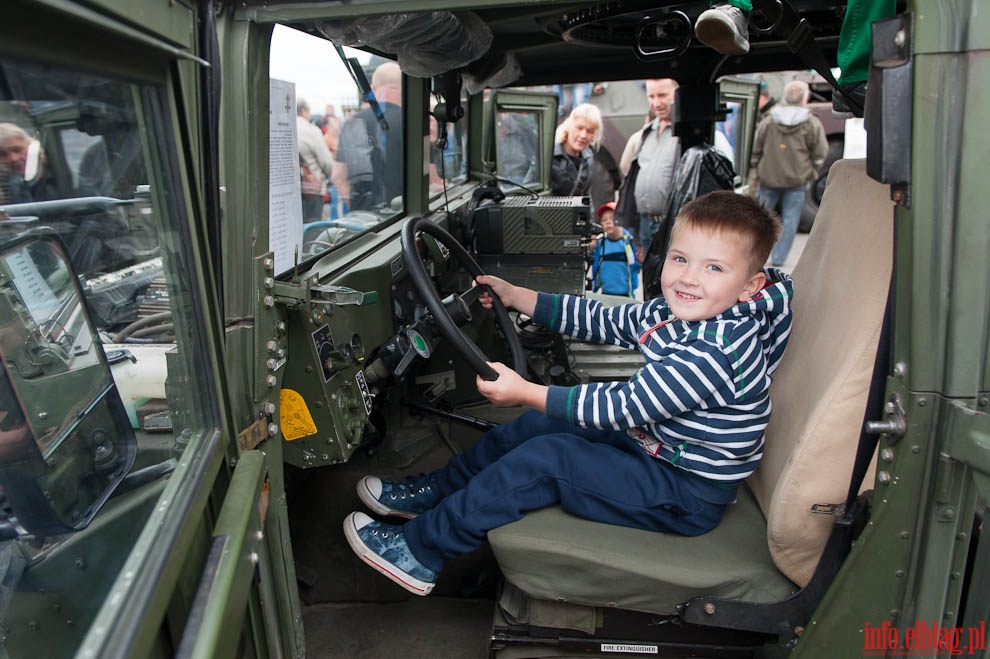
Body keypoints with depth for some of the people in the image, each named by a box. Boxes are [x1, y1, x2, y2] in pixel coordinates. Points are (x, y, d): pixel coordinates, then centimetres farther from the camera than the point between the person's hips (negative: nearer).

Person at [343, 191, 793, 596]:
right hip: (652, 443, 9)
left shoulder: (717, 352, -31)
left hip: (687, 497, -9)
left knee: (543, 459, -19)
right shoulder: (678, 313, -2)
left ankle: (419, 552, -4)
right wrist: (516, 297, 9)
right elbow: (607, 322, 8)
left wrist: (525, 391, -26)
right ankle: (435, 493, 24)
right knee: (539, 424, 9)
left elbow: (624, 407, -30)